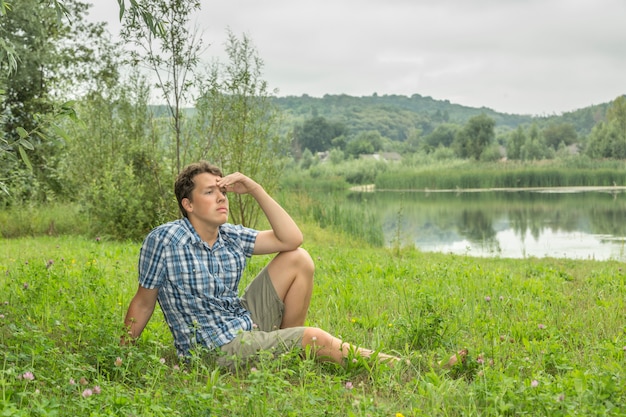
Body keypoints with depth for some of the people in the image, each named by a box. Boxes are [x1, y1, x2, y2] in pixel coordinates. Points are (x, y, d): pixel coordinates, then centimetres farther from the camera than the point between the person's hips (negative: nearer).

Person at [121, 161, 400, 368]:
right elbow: (143, 303, -7)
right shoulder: (164, 240, -15)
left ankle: (288, 350, 7)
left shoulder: (231, 237, 3)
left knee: (298, 259, 3)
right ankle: (379, 362, 9)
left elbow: (291, 239, 0)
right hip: (216, 348, -8)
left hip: (246, 322, 8)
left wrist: (256, 190, -5)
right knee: (314, 338, -18)